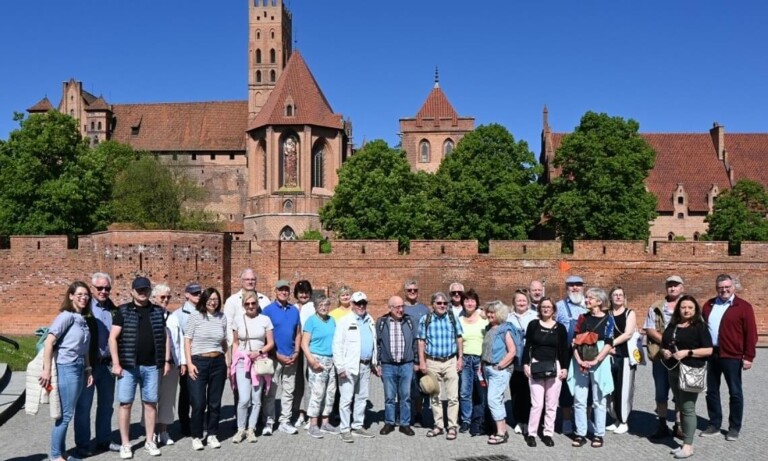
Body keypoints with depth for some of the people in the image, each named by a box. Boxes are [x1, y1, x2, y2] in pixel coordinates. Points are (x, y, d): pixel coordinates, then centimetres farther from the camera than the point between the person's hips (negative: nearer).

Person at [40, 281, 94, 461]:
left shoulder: (82, 319, 12)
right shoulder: (66, 316, -12)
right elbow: (49, 342, -18)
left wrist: (88, 370, 15)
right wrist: (47, 370, -21)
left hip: (79, 368, 8)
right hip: (66, 368, -8)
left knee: (67, 413, 13)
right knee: (66, 414, -1)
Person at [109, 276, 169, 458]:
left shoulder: (157, 311, 8)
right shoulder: (123, 311, -1)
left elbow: (164, 337, 12)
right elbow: (113, 338, -4)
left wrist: (166, 360, 6)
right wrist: (116, 363, -10)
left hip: (151, 366, 3)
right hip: (128, 366, -2)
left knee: (150, 403, 8)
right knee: (125, 403, 2)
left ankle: (150, 441, 19)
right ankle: (125, 444, 12)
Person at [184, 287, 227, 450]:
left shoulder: (222, 317, 6)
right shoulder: (195, 315, -4)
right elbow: (187, 340, -2)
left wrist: (227, 362, 12)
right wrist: (189, 363, -9)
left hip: (218, 363, 3)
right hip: (198, 362, -3)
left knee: (215, 402, 9)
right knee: (198, 403, -2)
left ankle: (212, 435, 22)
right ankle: (196, 437, 14)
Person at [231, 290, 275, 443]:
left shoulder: (265, 319, 0)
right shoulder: (238, 320, 4)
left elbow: (271, 343, 3)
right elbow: (235, 343, 11)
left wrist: (259, 352, -13)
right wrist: (233, 363, 5)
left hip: (260, 362, 0)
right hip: (242, 362, 0)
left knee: (256, 399, 4)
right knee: (244, 399, -9)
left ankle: (251, 429, 18)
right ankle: (240, 429, 8)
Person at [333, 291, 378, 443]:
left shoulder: (370, 321, 13)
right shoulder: (344, 321, -6)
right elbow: (337, 345, -10)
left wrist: (374, 363, 15)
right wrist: (340, 367, -15)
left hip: (366, 366, 6)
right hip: (350, 366, -6)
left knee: (362, 397, 13)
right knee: (346, 399, -2)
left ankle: (358, 426, 23)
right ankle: (345, 429, 6)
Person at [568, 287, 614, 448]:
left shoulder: (608, 319, -1)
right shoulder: (582, 318, 8)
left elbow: (608, 344, -7)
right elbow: (575, 341, 4)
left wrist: (595, 361, -15)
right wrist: (579, 361, -10)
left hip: (599, 363, -3)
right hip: (580, 363, 3)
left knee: (598, 400, 6)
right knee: (579, 400, 4)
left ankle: (599, 434, 15)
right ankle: (580, 434, 12)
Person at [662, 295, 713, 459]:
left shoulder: (699, 326, -5)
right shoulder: (672, 326, 12)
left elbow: (708, 350, -11)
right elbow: (663, 344, 20)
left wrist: (687, 352, -19)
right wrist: (664, 351, -2)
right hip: (673, 371, 6)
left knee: (688, 408, -6)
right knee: (681, 408, 11)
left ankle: (688, 446, 0)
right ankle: (685, 443, 19)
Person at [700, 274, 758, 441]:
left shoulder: (743, 307, -5)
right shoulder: (709, 305, 10)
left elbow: (751, 333, -7)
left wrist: (748, 356, -11)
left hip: (732, 356, -5)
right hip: (710, 354, 5)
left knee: (735, 393, 6)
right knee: (712, 391, 11)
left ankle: (734, 428, 18)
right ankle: (714, 425, 22)